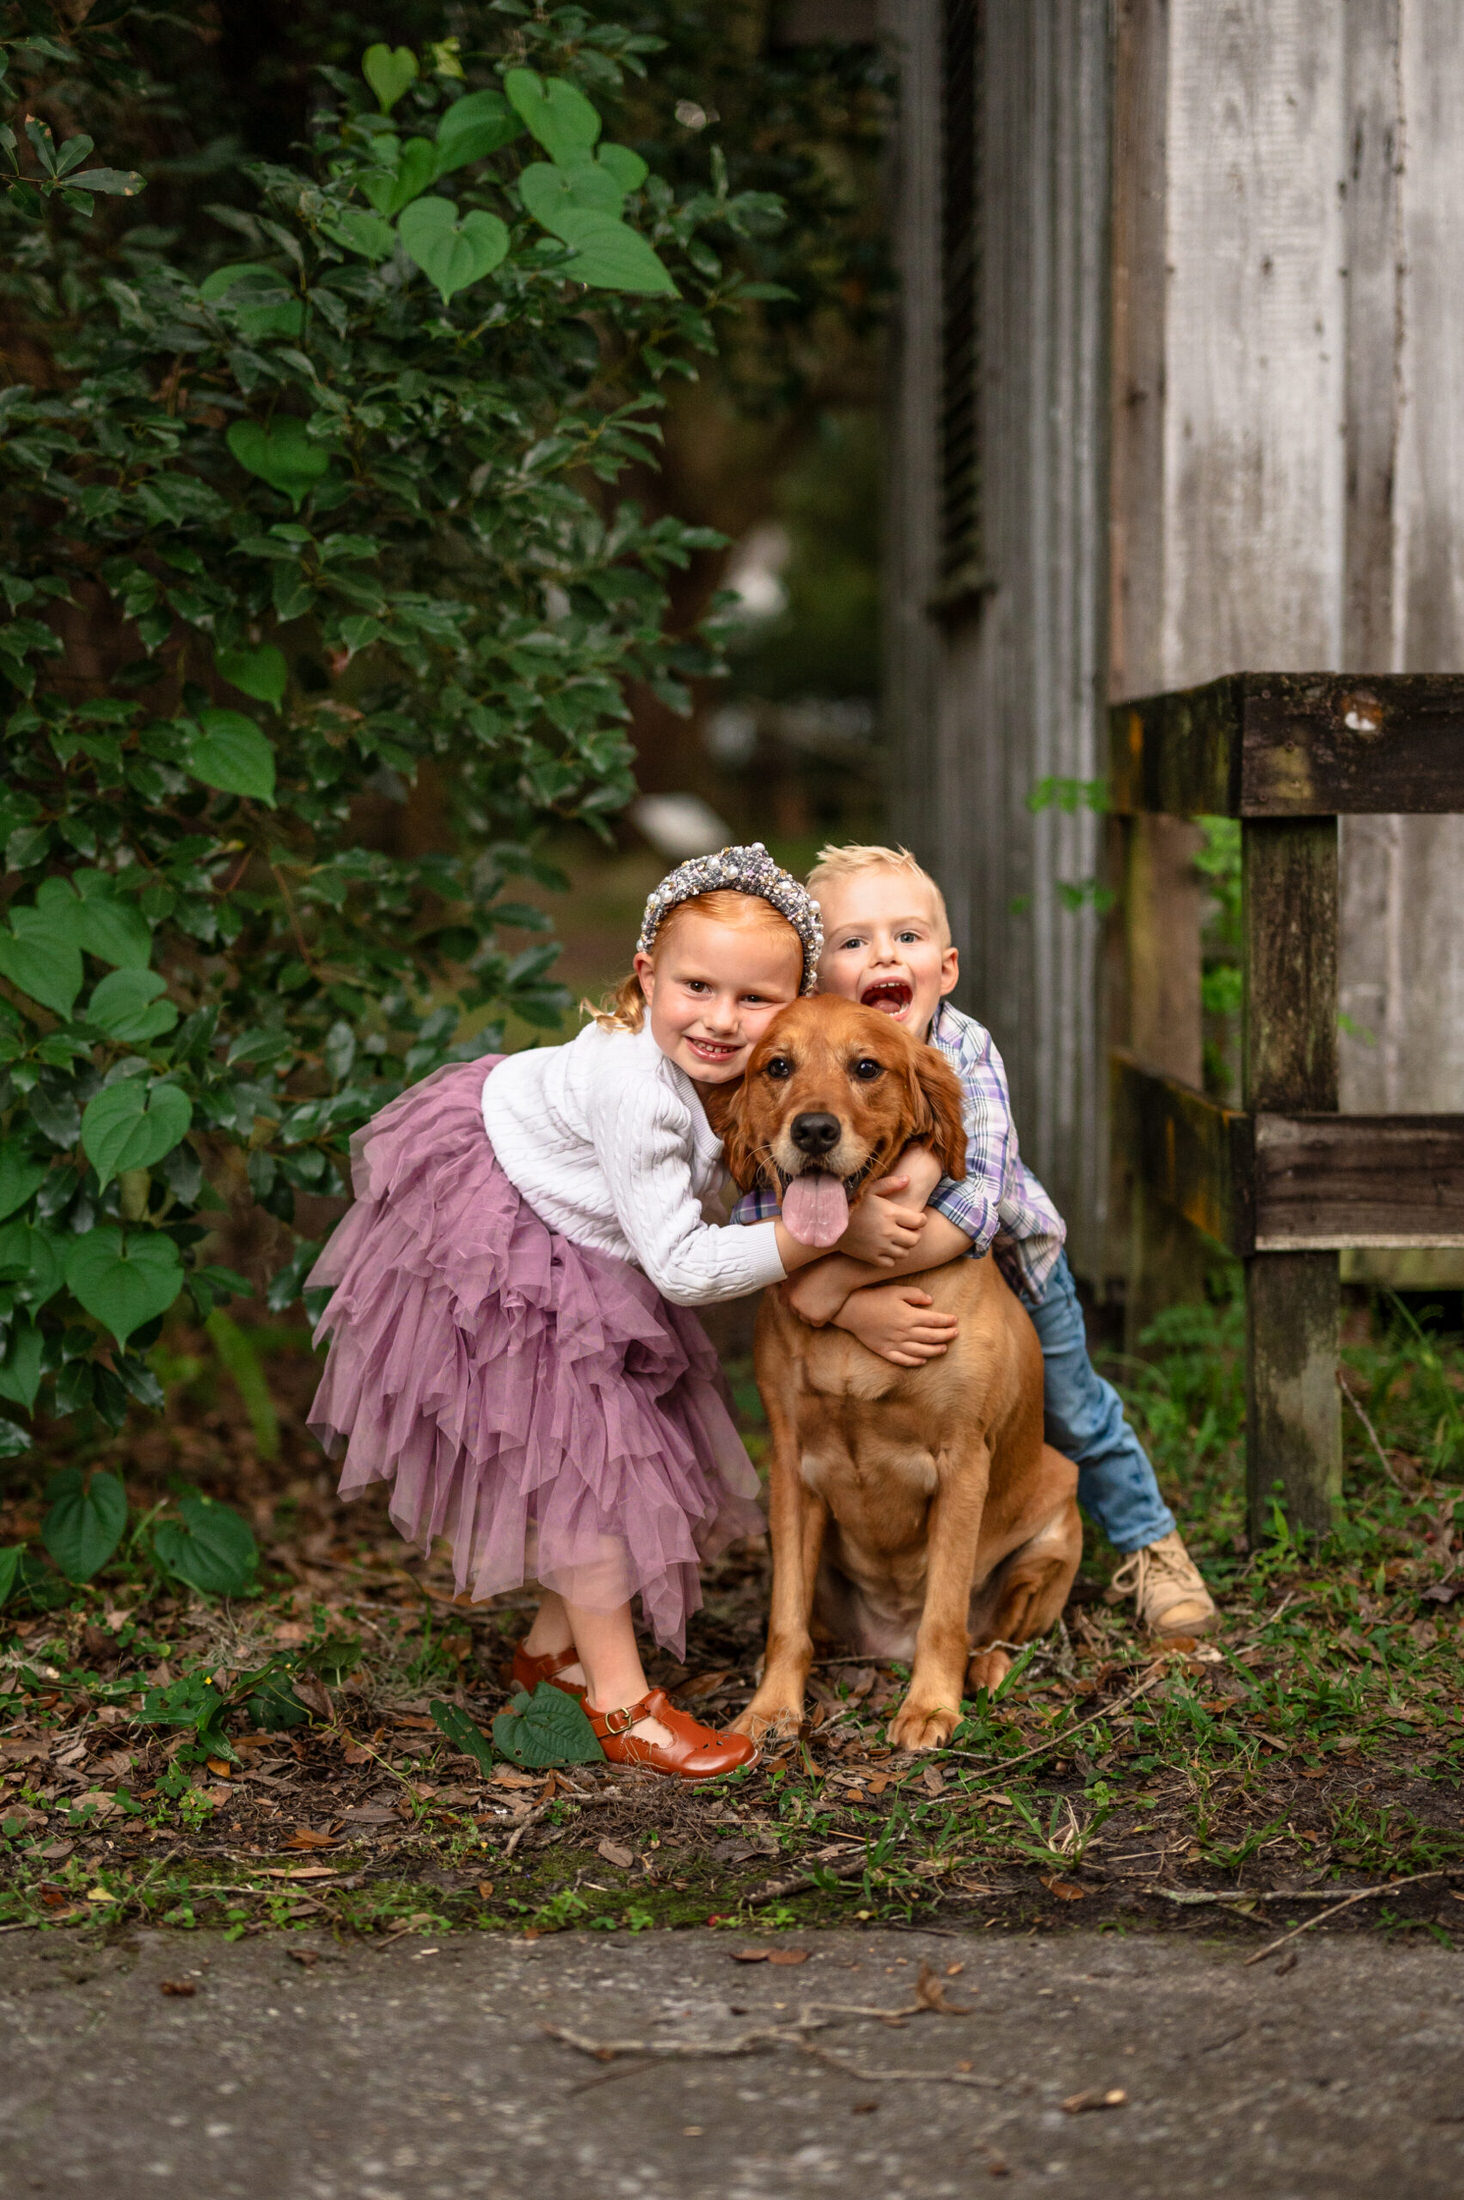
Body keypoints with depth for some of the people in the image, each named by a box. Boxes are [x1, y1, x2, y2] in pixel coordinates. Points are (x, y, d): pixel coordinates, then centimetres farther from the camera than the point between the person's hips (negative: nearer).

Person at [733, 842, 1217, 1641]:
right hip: (877, 1283, 1)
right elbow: (760, 1215, -36)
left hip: (1010, 1257, 0)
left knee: (1073, 1411, 19)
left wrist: (835, 1279, -50)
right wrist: (857, 1309, -48)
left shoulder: (965, 1052, -36)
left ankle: (1149, 1545, 43)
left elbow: (973, 1207, -45)